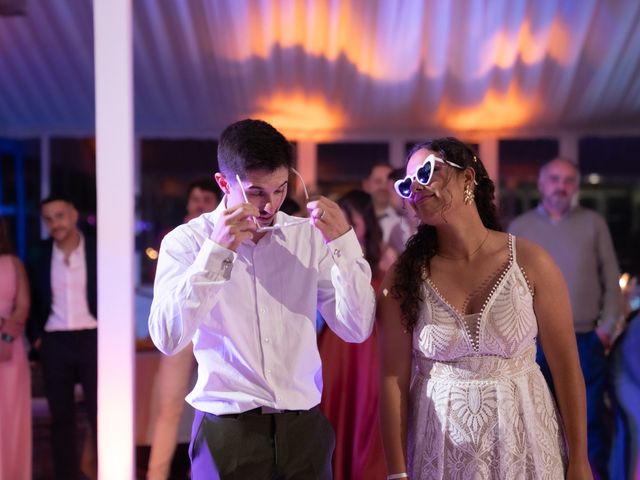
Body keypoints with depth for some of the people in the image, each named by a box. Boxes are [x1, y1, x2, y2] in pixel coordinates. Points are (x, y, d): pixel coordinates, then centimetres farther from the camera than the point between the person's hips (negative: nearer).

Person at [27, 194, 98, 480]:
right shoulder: (39, 256, 5)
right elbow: (32, 301, 12)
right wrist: (35, 336, 2)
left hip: (92, 339, -2)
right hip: (54, 343, 2)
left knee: (101, 414, -1)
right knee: (61, 417, 8)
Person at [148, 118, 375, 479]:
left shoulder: (310, 236, 3)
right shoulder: (188, 241, -3)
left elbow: (357, 329, -3)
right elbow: (168, 338, -16)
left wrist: (343, 242, -13)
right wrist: (217, 250, -21)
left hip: (303, 431, 2)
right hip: (227, 432, -2)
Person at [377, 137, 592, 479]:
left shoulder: (529, 261, -8)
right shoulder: (404, 277, -6)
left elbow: (566, 366, -3)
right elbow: (393, 378, -6)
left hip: (522, 442, 0)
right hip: (440, 449, 0)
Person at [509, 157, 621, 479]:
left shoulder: (594, 223, 4)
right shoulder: (519, 228, 5)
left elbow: (611, 280, 3)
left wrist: (607, 327, -4)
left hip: (585, 342, -1)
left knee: (591, 420, 3)